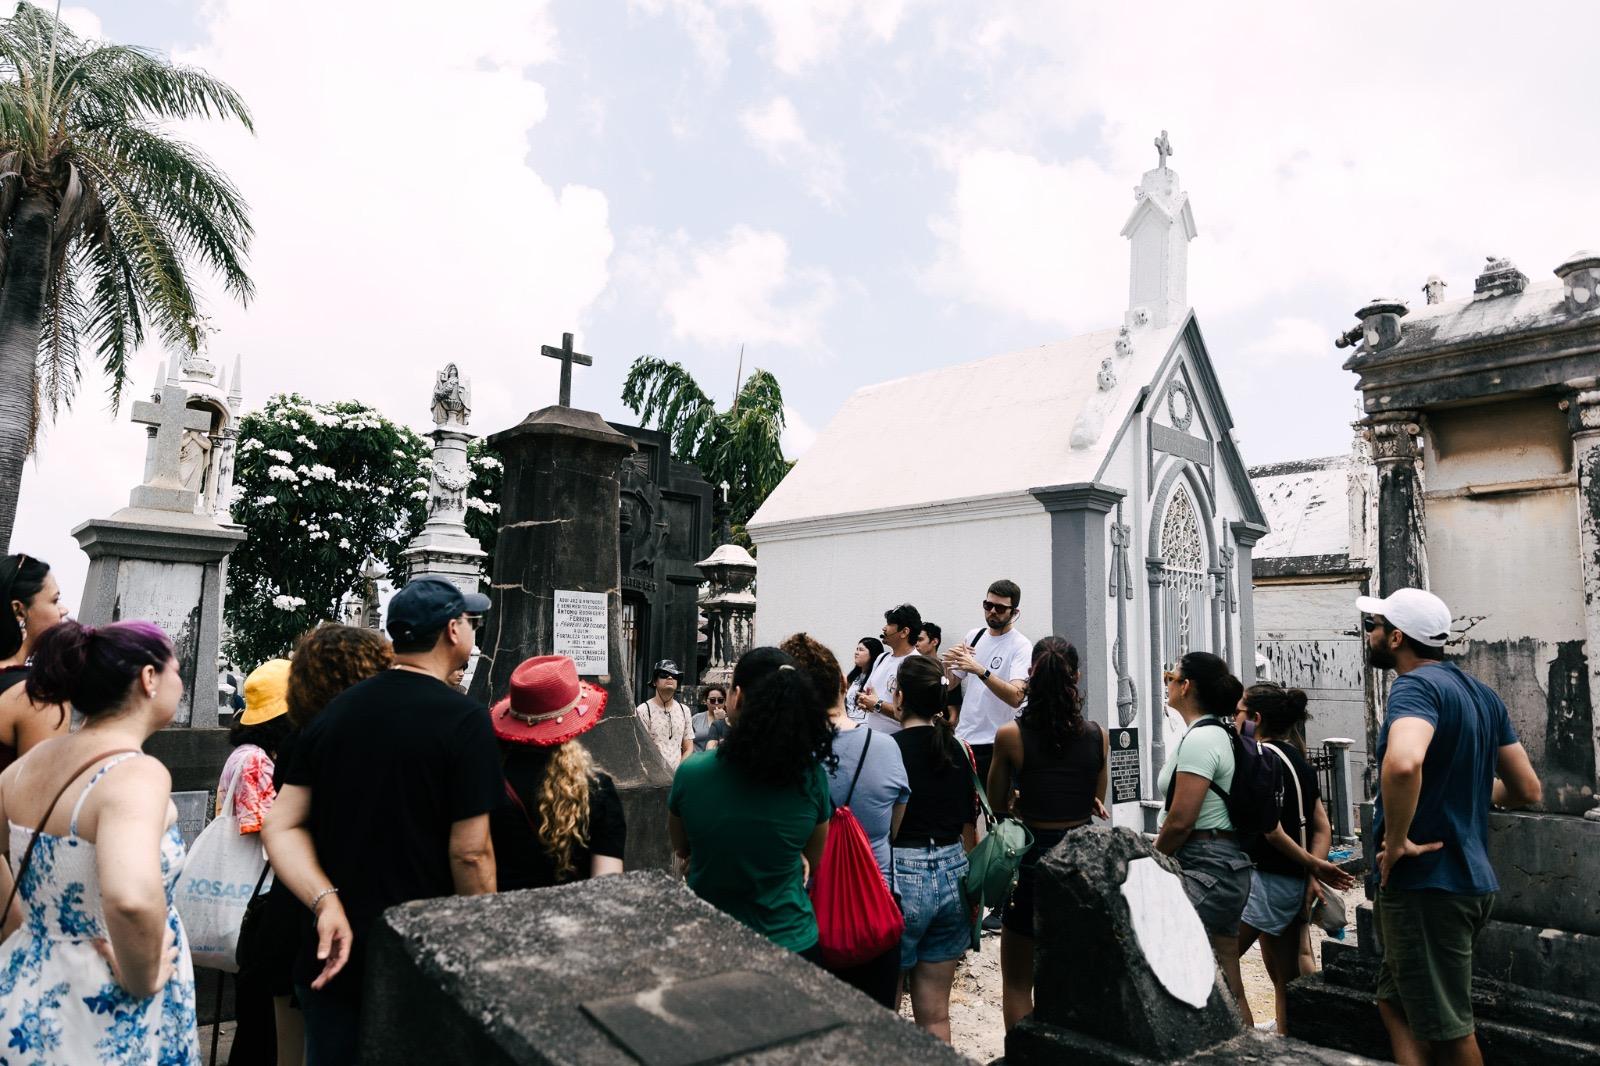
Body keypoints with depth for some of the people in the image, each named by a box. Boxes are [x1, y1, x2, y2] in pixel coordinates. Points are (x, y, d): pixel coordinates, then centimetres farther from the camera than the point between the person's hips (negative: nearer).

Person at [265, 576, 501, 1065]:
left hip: (331, 955, 5)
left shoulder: (333, 712, 2)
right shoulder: (463, 719, -17)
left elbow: (282, 826, 0)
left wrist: (326, 903, -10)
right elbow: (470, 853, -18)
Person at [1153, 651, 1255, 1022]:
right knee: (1229, 990, 14)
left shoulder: (1199, 739, -15)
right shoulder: (1219, 733, 15)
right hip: (1227, 864, 11)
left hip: (1205, 868, -11)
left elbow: (1180, 820, -20)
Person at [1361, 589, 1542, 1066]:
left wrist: (1396, 842, -26)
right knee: (1396, 1002, 20)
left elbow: (1403, 762, -40)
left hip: (1423, 884, -9)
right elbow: (1527, 790, 16)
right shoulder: (1480, 692, 9)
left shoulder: (1416, 687, -19)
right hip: (1470, 877, 9)